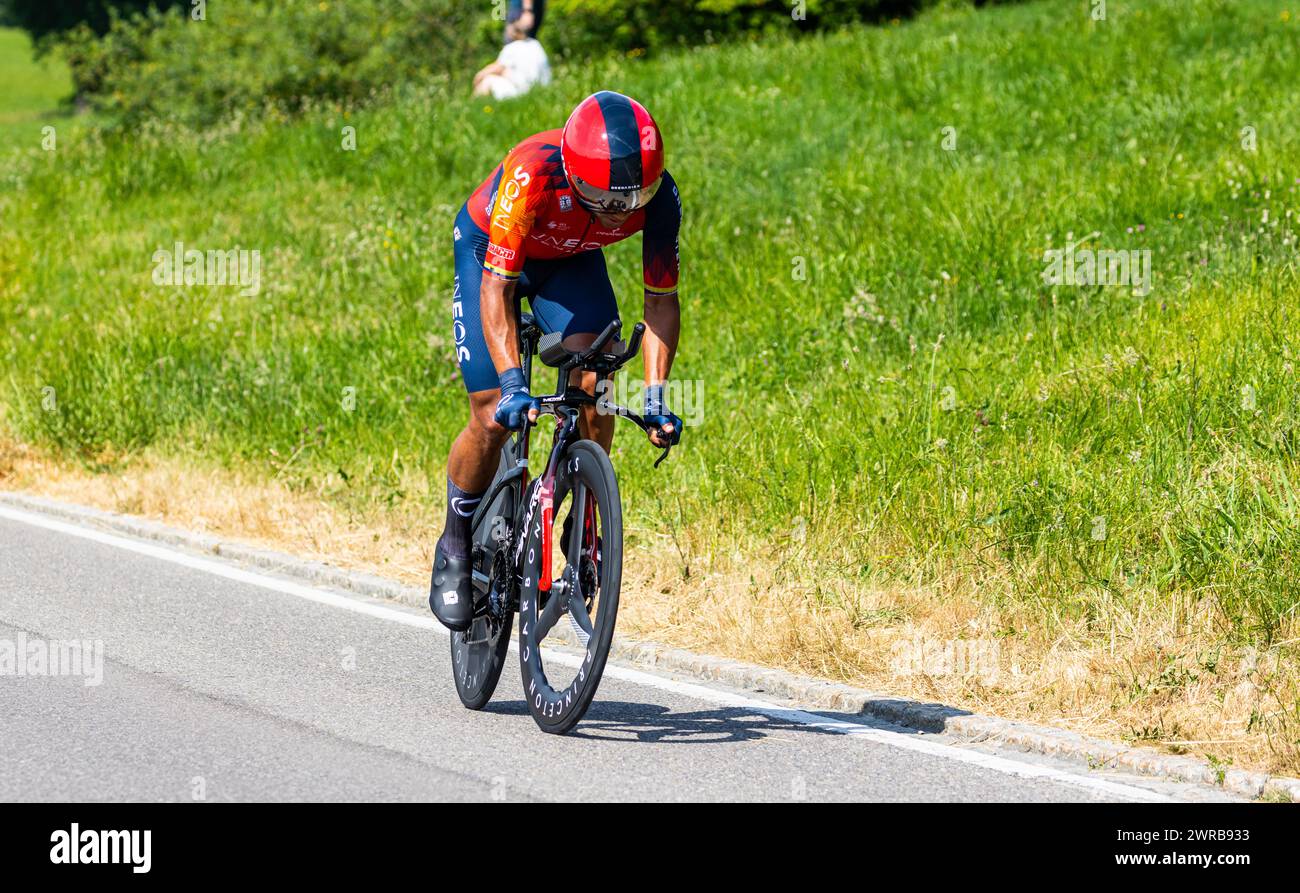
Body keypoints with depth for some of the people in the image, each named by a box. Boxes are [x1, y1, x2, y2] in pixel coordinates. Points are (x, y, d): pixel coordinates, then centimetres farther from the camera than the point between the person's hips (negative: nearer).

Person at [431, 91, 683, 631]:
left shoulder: (658, 196, -31)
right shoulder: (532, 175, -42)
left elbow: (661, 300, -22)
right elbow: (496, 288, -39)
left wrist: (656, 395, -34)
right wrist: (513, 384, -50)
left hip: (572, 261, 3)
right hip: (488, 251, -3)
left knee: (593, 388, -22)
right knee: (494, 419, -12)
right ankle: (454, 546, 11)